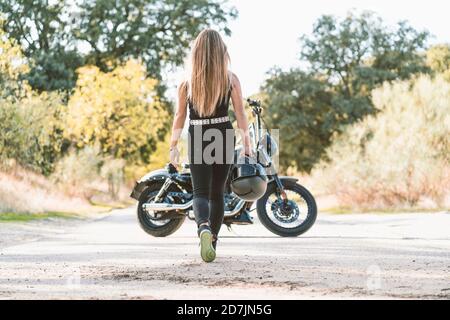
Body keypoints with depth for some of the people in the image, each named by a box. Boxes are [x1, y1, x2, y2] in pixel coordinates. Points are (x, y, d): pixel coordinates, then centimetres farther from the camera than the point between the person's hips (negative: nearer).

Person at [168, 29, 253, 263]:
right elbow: (240, 114, -2)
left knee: (200, 192, -2)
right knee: (217, 192, 16)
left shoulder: (187, 81, -1)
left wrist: (173, 147, 5)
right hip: (224, 138, 1)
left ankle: (204, 228, -32)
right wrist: (247, 143, 4)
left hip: (197, 140, -1)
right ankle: (212, 239, 24)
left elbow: (179, 116, 0)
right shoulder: (231, 79, -2)